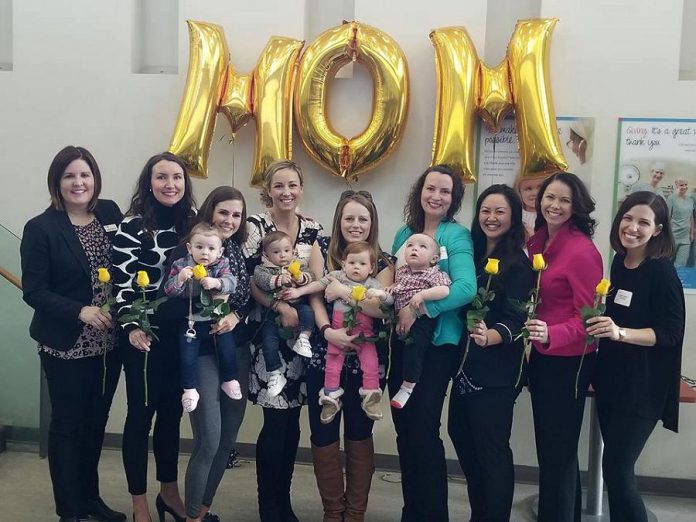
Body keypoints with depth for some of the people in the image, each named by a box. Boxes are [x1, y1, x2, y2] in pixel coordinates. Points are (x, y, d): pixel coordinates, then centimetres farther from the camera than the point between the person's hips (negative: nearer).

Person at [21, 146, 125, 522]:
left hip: (108, 342, 4)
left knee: (96, 421, 17)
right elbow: (33, 291, -11)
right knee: (67, 424, 8)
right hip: (65, 346, -4)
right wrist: (81, 311, -23)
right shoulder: (40, 228, -10)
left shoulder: (110, 213, 2)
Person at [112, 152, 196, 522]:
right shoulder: (132, 226, -8)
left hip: (182, 333, 5)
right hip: (144, 333, -5)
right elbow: (122, 283, -13)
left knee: (172, 411, 15)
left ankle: (169, 491, 32)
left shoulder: (192, 222, 8)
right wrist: (131, 327, -25)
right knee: (141, 413, 4)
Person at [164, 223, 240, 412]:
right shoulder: (180, 265, -6)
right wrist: (179, 279, -29)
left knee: (228, 348, 0)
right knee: (187, 355, 0)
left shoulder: (221, 264, -4)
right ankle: (190, 389, 16)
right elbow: (168, 290, -10)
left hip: (217, 318, 0)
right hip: (191, 320, 0)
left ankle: (230, 379, 22)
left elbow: (231, 281, -19)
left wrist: (216, 282, -38)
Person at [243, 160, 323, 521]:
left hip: (300, 326, 5)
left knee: (292, 421, 9)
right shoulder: (255, 225, -5)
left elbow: (317, 279, 2)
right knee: (276, 421, -5)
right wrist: (280, 306, -19)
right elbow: (248, 280, -10)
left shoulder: (311, 229, 9)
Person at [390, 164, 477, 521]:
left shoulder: (457, 235, -8)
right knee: (403, 428, 11)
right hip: (402, 341, 6)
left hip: (437, 343, -6)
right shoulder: (404, 233, 9)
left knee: (424, 429, -4)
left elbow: (466, 287, -23)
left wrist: (418, 308, -22)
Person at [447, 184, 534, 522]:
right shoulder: (473, 253, 9)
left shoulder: (518, 262, -11)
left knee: (492, 447, -1)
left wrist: (489, 337, -36)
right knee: (461, 434, 15)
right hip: (467, 361, 8)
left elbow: (515, 319, -18)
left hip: (497, 367, -7)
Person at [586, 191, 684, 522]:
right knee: (615, 465, 14)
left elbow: (670, 332, -17)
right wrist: (604, 326, 6)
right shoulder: (618, 261, 6)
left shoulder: (662, 272, -13)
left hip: (642, 387, -7)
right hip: (611, 379, 7)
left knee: (616, 468, -6)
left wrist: (620, 333, -29)